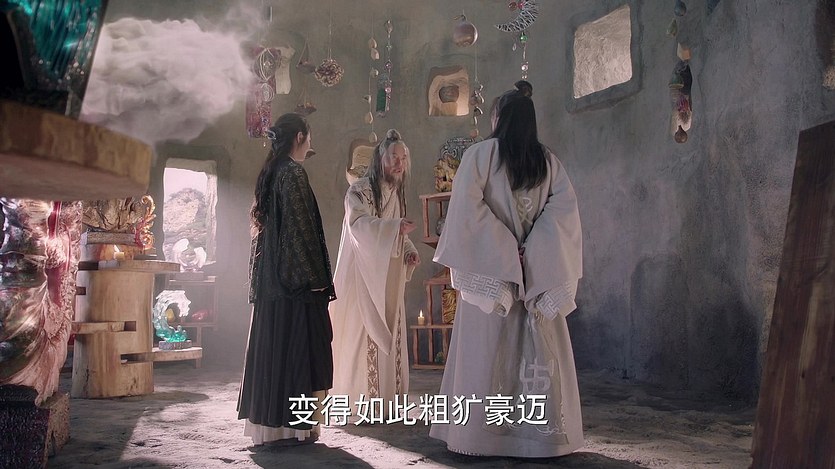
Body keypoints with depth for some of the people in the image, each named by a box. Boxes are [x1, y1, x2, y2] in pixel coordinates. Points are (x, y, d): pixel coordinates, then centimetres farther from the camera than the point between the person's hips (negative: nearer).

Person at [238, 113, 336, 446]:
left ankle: (267, 423, 16)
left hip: (269, 278, 9)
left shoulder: (269, 173, 15)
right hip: (295, 277, -9)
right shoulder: (293, 173, -12)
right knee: (296, 344, -4)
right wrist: (315, 278, -15)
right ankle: (293, 425, 0)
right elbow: (302, 227, -17)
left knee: (272, 344, 10)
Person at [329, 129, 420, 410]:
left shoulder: (397, 194, 15)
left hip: (389, 279, 8)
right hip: (363, 275, -8)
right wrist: (395, 226, -33)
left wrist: (410, 251, 3)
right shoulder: (359, 191, -8)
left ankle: (386, 399, 15)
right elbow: (358, 223, -24)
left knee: (390, 337, 8)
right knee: (364, 337, -8)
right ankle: (359, 402, -1)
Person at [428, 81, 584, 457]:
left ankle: (480, 432, 5)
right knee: (540, 350, 8)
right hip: (539, 272, 3)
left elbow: (467, 208, -13)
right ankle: (543, 431, 12)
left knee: (487, 351, 2)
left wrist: (503, 251, -9)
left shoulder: (481, 153, -2)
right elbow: (565, 208, -2)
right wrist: (532, 250, -7)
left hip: (491, 269, -3)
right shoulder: (548, 161, 9)